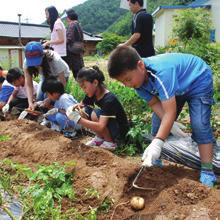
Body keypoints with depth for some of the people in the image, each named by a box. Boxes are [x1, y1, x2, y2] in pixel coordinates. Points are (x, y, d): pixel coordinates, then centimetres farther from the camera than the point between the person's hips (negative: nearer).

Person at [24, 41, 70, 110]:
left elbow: (62, 83, -33)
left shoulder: (55, 60, -41)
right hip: (46, 76, 4)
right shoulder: (26, 62, -30)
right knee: (39, 98, -9)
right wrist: (30, 103, -45)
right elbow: (29, 85, -30)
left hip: (61, 75, -4)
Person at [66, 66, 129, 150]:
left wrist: (78, 119, -39)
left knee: (96, 114, -29)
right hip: (108, 127, 8)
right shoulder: (92, 94, -5)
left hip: (119, 132, -8)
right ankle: (99, 138, 5)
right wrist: (74, 108, -18)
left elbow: (101, 127, -37)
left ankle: (110, 143, -9)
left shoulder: (109, 99, -30)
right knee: (85, 111, -8)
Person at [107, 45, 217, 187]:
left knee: (200, 125, -19)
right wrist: (170, 125, -27)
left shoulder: (161, 73, -44)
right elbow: (154, 103, -13)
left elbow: (170, 112, -45)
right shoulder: (137, 78, -19)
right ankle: (156, 160, 19)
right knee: (158, 123, 3)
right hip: (176, 87, 7)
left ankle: (207, 171, -9)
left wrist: (157, 143, -50)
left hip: (198, 81, -7)